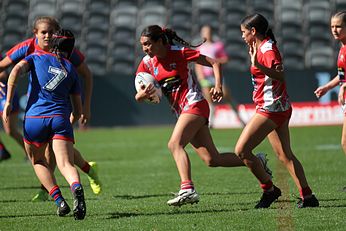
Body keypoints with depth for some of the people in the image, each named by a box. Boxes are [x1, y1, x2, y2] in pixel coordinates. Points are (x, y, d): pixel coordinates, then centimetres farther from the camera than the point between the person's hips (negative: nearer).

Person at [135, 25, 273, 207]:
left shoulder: (179, 53, -10)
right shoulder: (147, 63, 5)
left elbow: (214, 63, -5)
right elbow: (138, 97, 2)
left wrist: (218, 85, -21)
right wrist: (143, 94, -22)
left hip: (194, 105, -6)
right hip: (181, 112, 6)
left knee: (175, 144, -27)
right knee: (212, 160, 3)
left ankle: (187, 189, -38)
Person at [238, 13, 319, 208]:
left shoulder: (267, 49, -15)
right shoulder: (263, 47, 14)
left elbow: (280, 75, -31)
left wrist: (257, 65, -40)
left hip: (270, 108, -10)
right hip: (279, 109, 10)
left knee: (242, 150, -10)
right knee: (285, 155, 11)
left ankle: (269, 189, -3)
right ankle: (308, 197, 10)